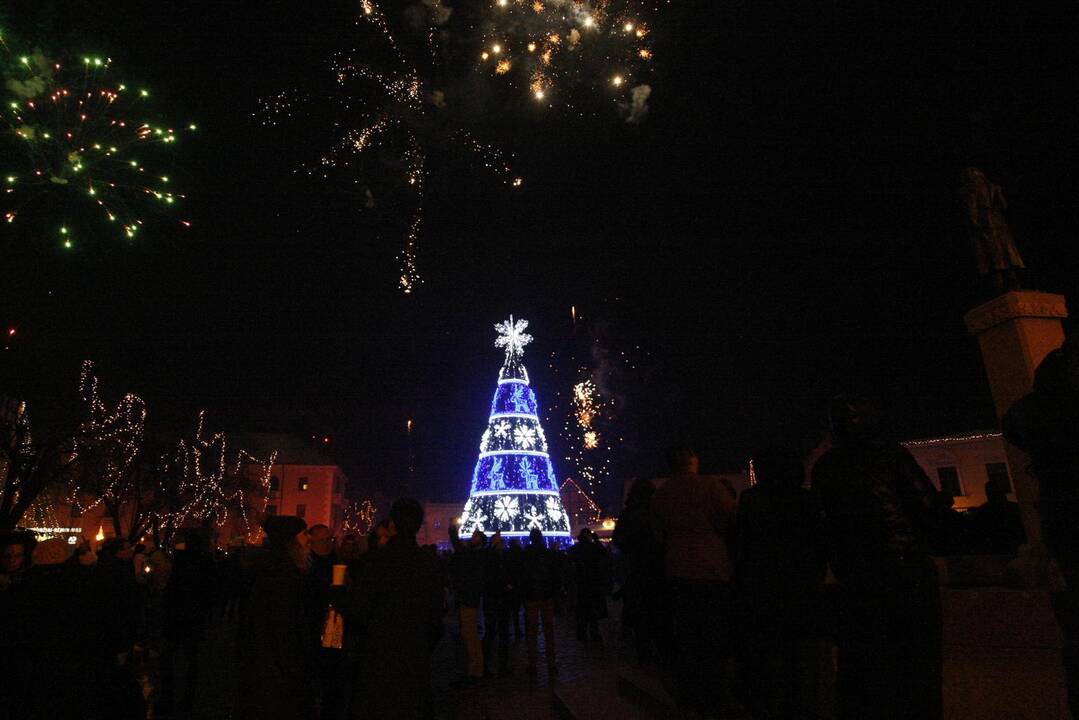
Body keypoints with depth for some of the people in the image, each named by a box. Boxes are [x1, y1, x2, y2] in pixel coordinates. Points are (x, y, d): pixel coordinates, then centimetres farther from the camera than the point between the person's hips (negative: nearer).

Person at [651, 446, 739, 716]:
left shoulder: (660, 494, 6)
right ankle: (715, 699, 9)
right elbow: (733, 519, -8)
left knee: (684, 634, 13)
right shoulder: (710, 485, -11)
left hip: (676, 572, 5)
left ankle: (688, 693, 23)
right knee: (715, 637, 4)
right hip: (712, 570, -5)